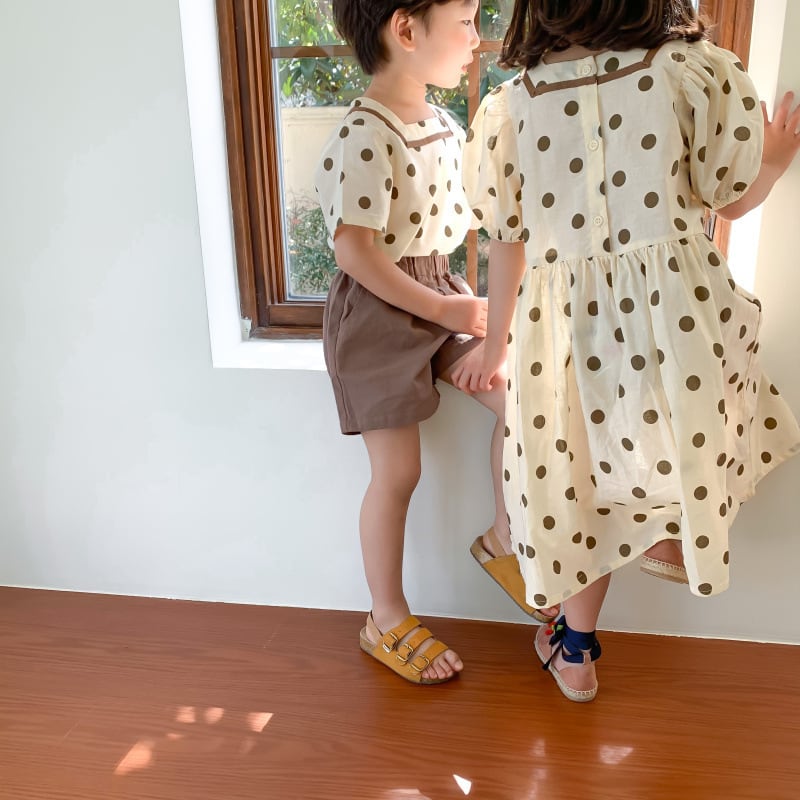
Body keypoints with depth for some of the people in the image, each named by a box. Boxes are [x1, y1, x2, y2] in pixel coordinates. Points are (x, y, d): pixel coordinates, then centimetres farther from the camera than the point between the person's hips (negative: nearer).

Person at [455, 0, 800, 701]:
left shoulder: (508, 105, -1)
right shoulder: (694, 71, -7)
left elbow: (508, 241, 5)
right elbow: (733, 199, 2)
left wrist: (495, 343, 17)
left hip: (563, 321, 3)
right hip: (675, 299, -2)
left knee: (587, 482, 19)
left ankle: (577, 651, 34)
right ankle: (672, 536, 41)